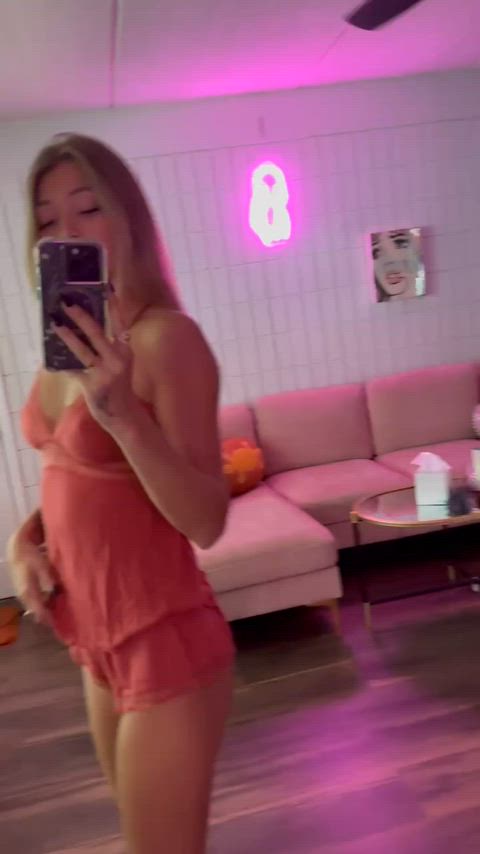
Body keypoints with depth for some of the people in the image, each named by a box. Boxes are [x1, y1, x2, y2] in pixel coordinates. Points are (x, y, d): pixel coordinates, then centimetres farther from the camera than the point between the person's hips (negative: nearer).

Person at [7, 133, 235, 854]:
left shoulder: (166, 337, -20)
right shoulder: (71, 339, 3)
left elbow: (207, 523, -23)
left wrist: (124, 414, -36)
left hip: (164, 640, -7)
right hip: (96, 636, 8)